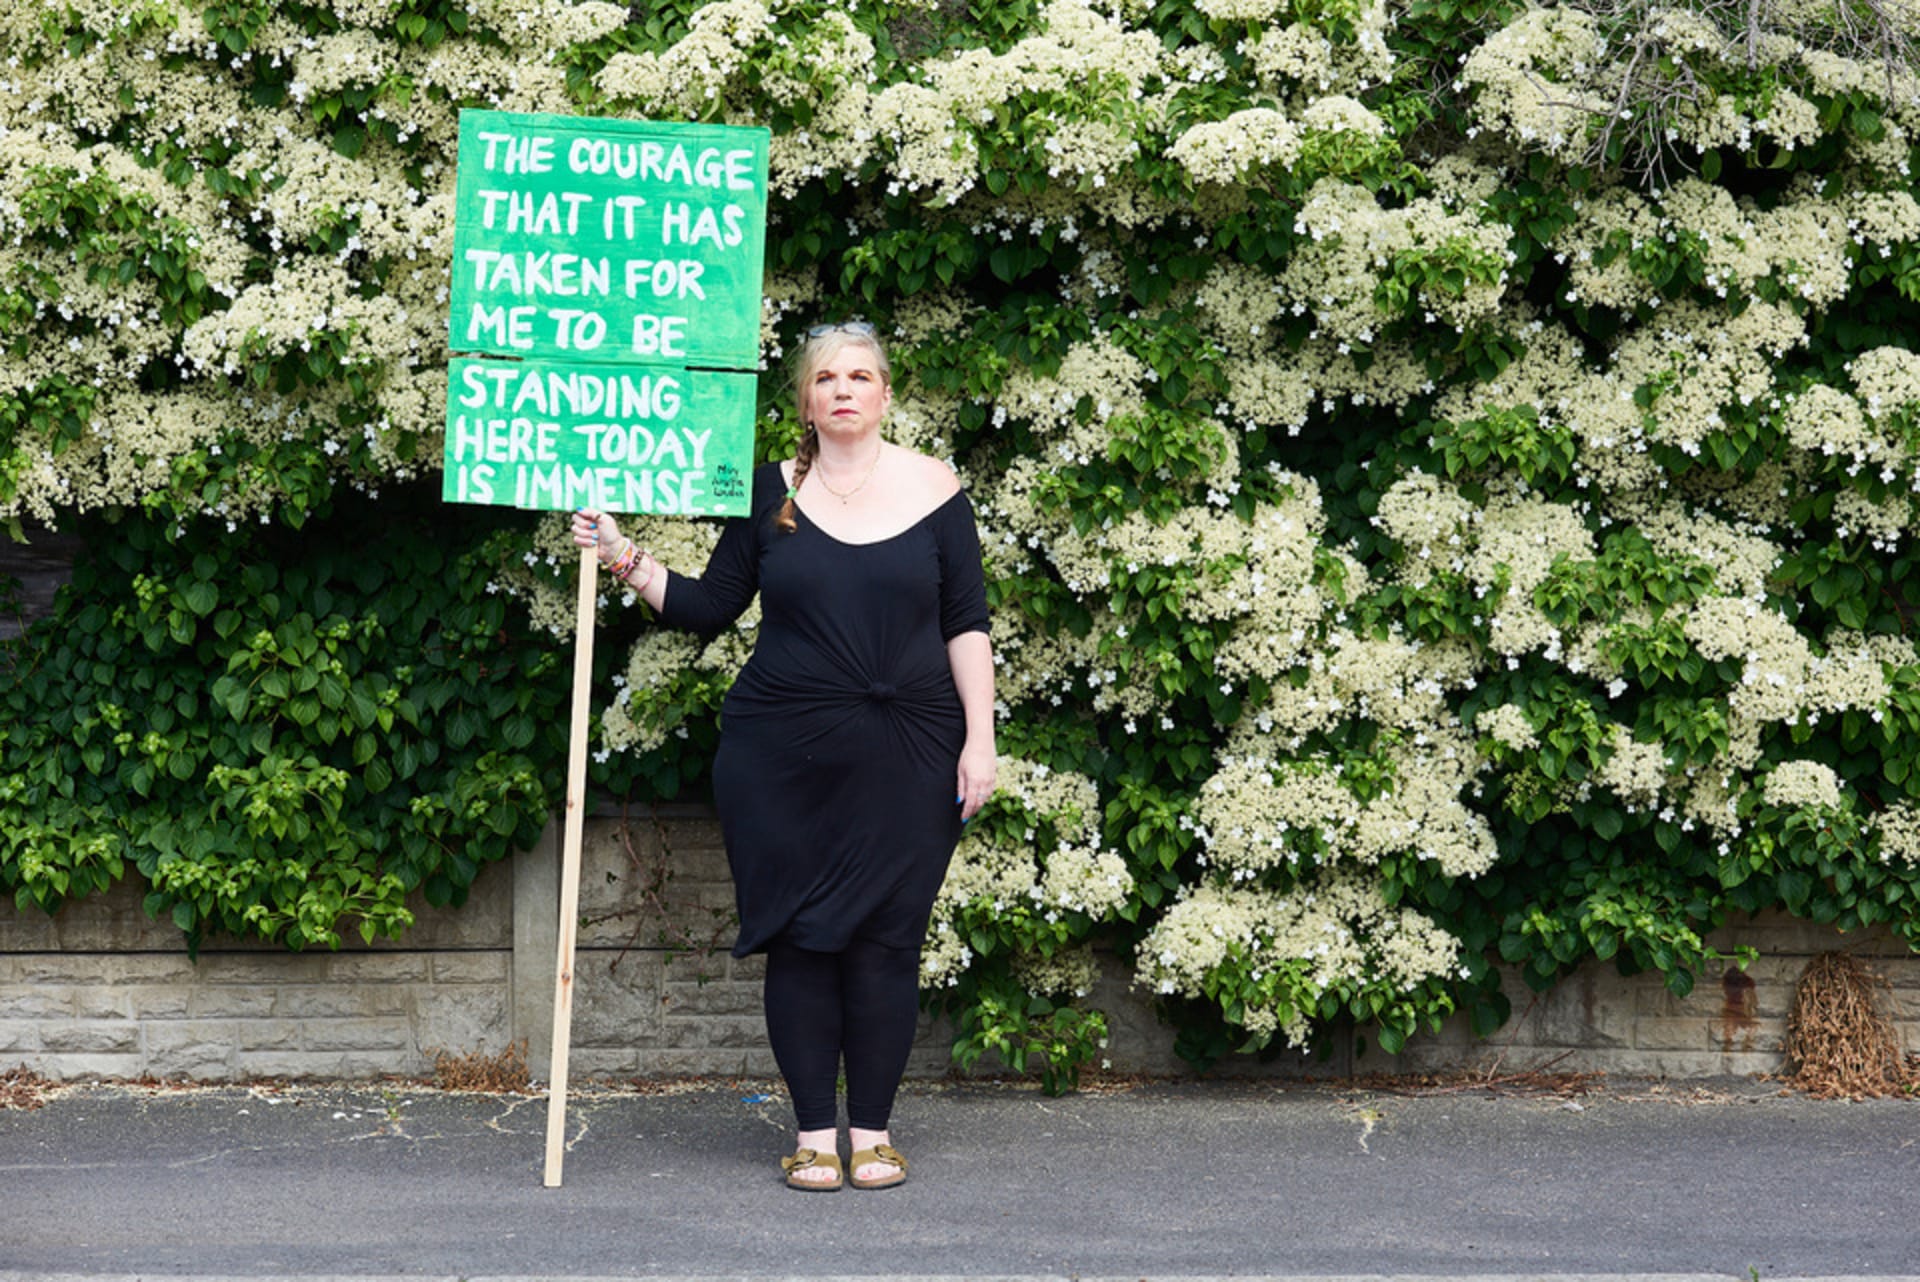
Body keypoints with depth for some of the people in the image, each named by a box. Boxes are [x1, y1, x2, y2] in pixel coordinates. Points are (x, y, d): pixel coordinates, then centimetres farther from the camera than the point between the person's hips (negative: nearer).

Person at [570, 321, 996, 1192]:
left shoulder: (933, 490, 4)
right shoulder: (769, 493, 6)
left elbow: (967, 625, 5)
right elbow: (710, 607, 8)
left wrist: (979, 738, -1)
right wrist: (624, 559, -3)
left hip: (904, 759, -1)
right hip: (783, 758, 1)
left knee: (885, 940, -1)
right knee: (801, 940, 0)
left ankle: (872, 1131, 9)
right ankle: (813, 1131, 9)